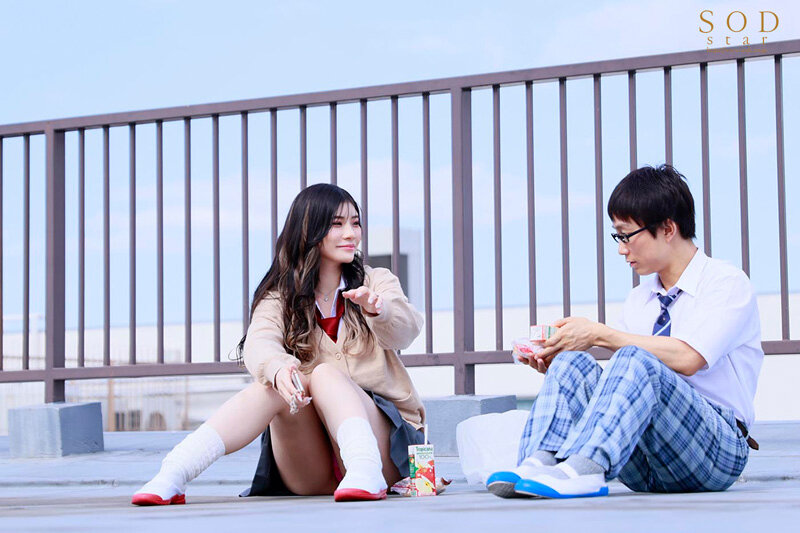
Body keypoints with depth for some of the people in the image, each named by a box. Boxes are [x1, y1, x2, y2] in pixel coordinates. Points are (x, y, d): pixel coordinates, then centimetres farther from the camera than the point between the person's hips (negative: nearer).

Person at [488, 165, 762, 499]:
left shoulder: (728, 283, -1)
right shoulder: (639, 301, 20)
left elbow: (688, 358, -19)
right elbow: (618, 383, 15)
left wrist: (600, 334, -14)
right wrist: (557, 366, -2)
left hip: (718, 449, -6)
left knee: (635, 361, -32)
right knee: (571, 364, -14)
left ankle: (582, 469, -50)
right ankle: (540, 462, -36)